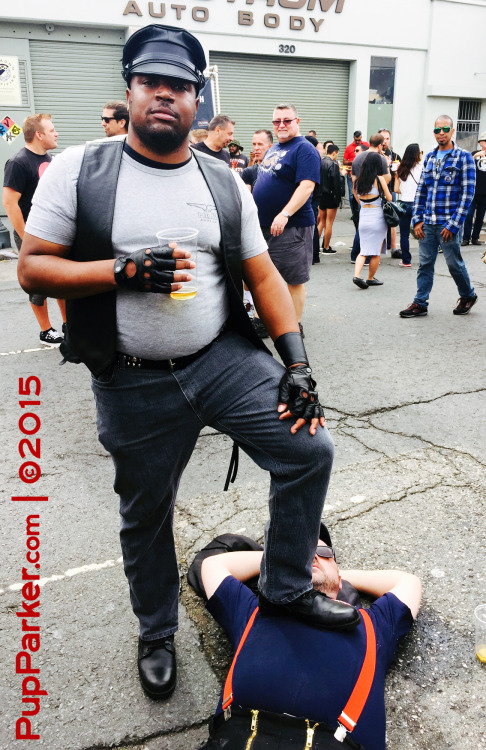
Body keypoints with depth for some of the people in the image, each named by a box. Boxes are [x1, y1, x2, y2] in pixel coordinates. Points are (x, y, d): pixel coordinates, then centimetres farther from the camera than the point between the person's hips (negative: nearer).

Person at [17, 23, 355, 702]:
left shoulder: (224, 182, 5)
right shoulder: (79, 169, -3)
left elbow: (263, 276, 6)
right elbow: (33, 268, -5)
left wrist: (297, 363, -4)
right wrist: (125, 271, -21)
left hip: (226, 359, 2)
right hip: (134, 386, -1)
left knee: (310, 449, -10)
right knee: (145, 515, 13)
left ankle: (286, 590, 16)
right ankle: (156, 634, 42)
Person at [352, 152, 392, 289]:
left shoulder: (358, 181, 5)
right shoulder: (379, 179, -8)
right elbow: (389, 198, -1)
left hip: (363, 216, 4)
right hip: (377, 217, -4)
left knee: (363, 250, 10)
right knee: (376, 252, 8)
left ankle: (357, 275, -9)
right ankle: (370, 278, 16)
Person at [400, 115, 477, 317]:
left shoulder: (463, 157, -4)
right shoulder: (429, 157, 12)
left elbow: (467, 193, -9)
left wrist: (453, 225, -14)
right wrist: (417, 219, 4)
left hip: (449, 224, -4)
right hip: (427, 224, 4)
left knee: (454, 263, 6)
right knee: (425, 263, 5)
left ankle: (468, 296, 29)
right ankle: (420, 303, 12)